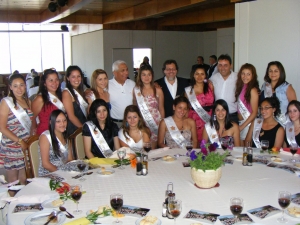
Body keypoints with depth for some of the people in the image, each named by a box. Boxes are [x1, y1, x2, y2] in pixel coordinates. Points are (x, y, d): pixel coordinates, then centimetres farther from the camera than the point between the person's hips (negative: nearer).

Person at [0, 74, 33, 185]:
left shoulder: (27, 101, 11)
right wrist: (20, 141, -16)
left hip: (27, 145, 5)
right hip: (11, 148, -5)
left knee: (24, 180, 10)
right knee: (13, 182, 3)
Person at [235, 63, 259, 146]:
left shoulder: (253, 90, -12)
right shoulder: (241, 87, 9)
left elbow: (254, 113, -13)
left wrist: (242, 126, -11)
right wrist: (239, 124, 2)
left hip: (248, 123, -6)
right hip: (241, 122, 6)